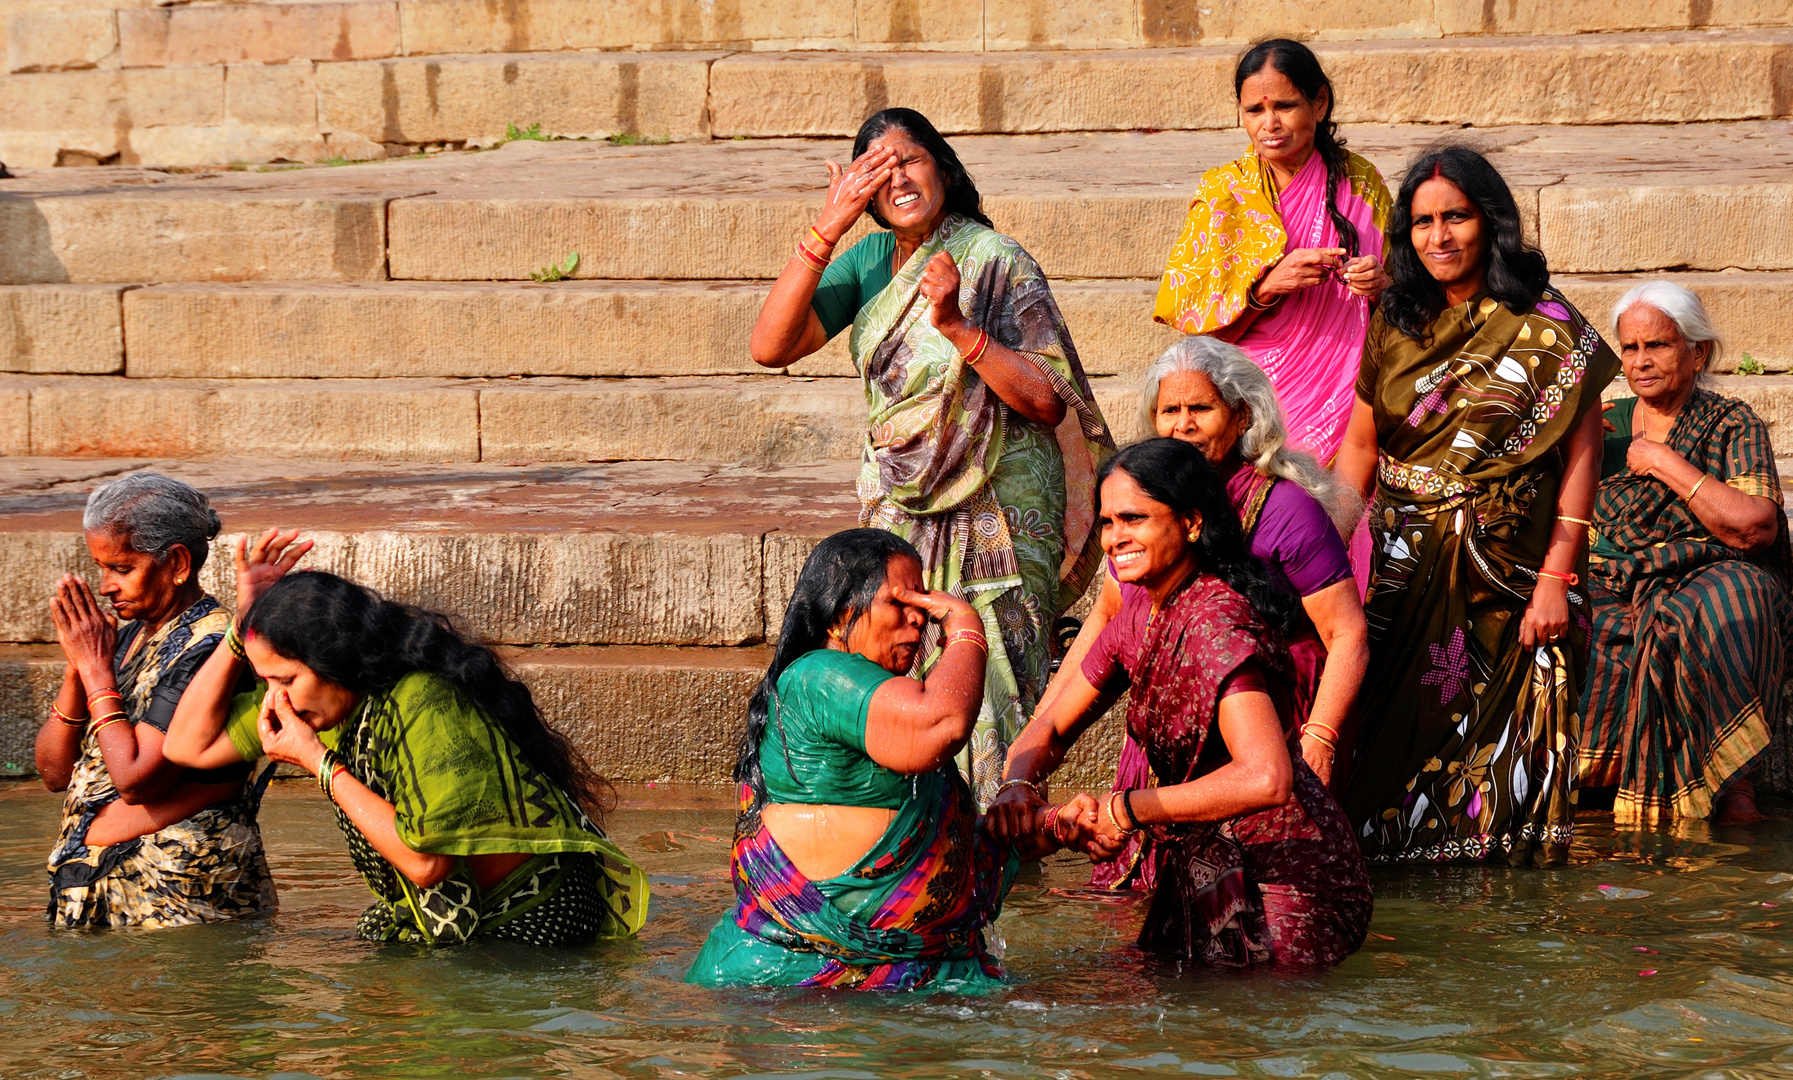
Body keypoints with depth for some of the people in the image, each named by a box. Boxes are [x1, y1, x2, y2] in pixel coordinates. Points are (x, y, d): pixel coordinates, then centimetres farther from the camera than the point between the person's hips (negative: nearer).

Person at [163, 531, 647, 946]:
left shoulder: (425, 705, -27)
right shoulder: (327, 700, -1)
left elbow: (425, 860, -29)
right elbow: (189, 744, 6)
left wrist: (319, 762, -23)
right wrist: (245, 624, -4)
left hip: (532, 918, -8)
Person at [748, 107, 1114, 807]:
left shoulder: (995, 263, -9)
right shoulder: (870, 262, 6)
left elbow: (1049, 403, -14)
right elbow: (771, 347, -7)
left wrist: (959, 328, -25)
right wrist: (827, 229, -14)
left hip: (993, 518, -5)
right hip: (901, 514, 5)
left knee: (985, 693, -6)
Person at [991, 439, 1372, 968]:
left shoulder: (1215, 622, -25)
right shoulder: (1141, 613, 3)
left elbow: (1267, 780, -38)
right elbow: (1051, 727, 10)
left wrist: (1127, 809, -28)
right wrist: (1018, 785, -14)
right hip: (1207, 873, 9)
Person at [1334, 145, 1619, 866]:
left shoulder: (1544, 328, -5)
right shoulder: (1395, 327, 8)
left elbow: (1580, 454, -7)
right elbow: (1360, 447, 13)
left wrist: (1555, 577, -13)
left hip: (1507, 573, -4)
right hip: (1406, 565, 4)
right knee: (1402, 722, 3)